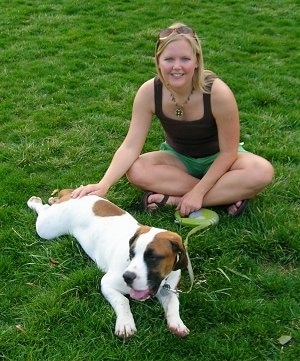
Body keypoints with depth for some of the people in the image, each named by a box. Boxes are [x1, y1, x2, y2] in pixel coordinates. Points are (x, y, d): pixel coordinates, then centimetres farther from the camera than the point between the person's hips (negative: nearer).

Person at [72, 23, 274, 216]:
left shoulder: (218, 93, -31)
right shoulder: (149, 92, -24)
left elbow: (228, 152, -22)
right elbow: (130, 147, -23)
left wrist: (198, 193, -28)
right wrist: (103, 185, -37)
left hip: (218, 159, -2)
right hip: (179, 158, 2)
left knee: (262, 172, -32)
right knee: (135, 171, -28)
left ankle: (173, 199, -27)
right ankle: (227, 194, -21)